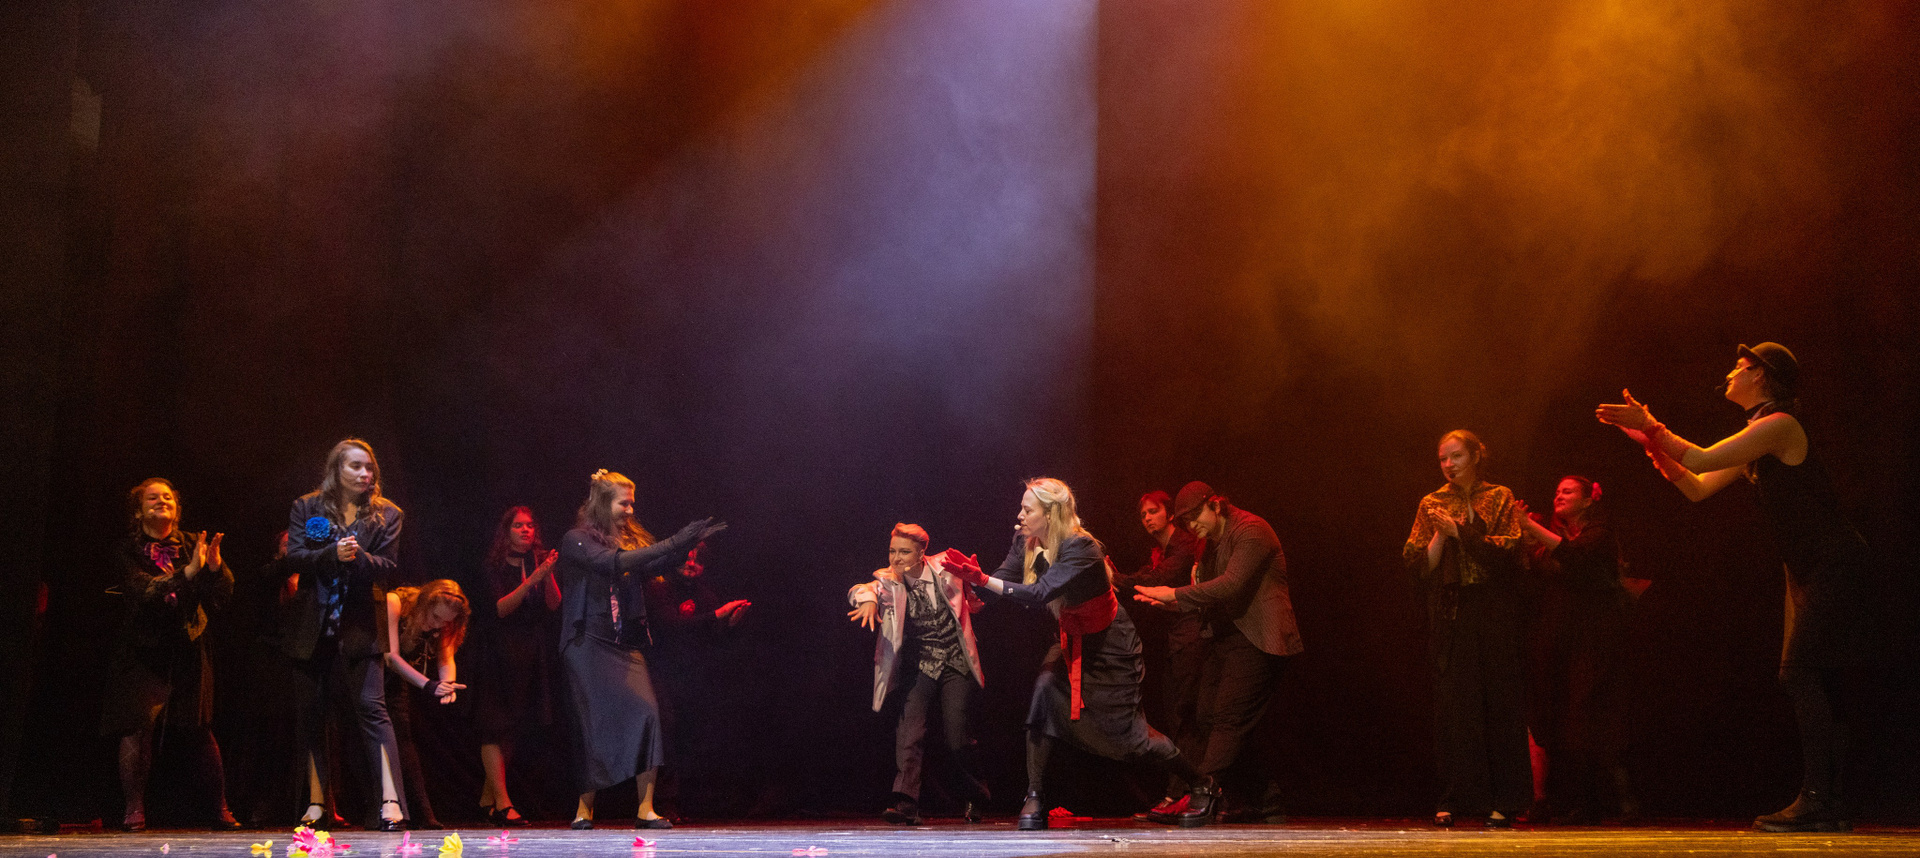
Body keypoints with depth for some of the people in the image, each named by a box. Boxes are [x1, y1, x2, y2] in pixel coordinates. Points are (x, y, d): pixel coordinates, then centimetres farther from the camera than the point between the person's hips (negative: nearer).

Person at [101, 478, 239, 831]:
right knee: (137, 726, -14)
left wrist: (216, 566, -21)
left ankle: (219, 809, 10)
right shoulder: (129, 550, -1)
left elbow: (222, 594, 0)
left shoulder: (191, 544, 6)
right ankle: (134, 809, -7)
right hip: (144, 651, -2)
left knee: (199, 730, 1)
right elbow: (143, 593, -17)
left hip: (187, 650, 2)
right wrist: (188, 572, -28)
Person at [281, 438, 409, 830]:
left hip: (361, 628, -2)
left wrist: (358, 557, -22)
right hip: (313, 628, 2)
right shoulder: (307, 508, 7)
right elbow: (293, 559, -3)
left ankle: (390, 800, -18)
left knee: (372, 707, -12)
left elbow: (388, 567, -2)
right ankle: (317, 803, 14)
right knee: (310, 713, 6)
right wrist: (332, 554, -20)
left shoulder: (385, 514, 6)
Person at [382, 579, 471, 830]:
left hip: (399, 680, 4)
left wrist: (448, 684, -36)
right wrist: (429, 685, -37)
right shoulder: (394, 602, -25)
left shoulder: (442, 624, -7)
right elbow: (391, 656, -29)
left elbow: (446, 659, -13)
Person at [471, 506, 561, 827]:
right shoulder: (494, 569, 0)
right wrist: (532, 580, -22)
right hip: (499, 655, -4)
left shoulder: (539, 563, 11)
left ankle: (487, 798, 14)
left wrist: (548, 575, -14)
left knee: (511, 729, 5)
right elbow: (500, 608, -13)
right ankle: (502, 803, -17)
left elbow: (554, 605, 2)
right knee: (496, 727, -12)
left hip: (531, 656, 4)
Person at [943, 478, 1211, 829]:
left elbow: (1039, 593, -39)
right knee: (1045, 691, -21)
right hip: (1074, 639, 6)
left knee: (1124, 729, -1)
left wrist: (984, 580, -43)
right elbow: (1000, 582, -11)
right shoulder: (1026, 543, -7)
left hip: (1111, 646, -6)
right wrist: (971, 575, -33)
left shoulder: (1080, 549, -30)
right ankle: (1035, 798, -15)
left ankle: (1202, 787, 20)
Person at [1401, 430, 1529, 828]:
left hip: (1493, 615, -1)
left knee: (1500, 702, -3)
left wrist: (1459, 531, -10)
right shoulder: (1432, 504, 12)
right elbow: (1419, 565, 6)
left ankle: (1502, 800, 0)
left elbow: (1508, 550, -7)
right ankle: (1454, 800, 0)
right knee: (1453, 705, -3)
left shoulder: (1499, 498, 7)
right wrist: (1440, 534, -8)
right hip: (1450, 615, 1)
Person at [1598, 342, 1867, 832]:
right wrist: (1652, 441, 6)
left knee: (1801, 672, -16)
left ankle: (1817, 799, -18)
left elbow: (1702, 459, -20)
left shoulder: (1779, 425, -15)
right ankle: (1826, 802, 8)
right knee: (1817, 681, 7)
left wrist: (1651, 427, -11)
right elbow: (1697, 488, 14)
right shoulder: (1756, 440, 14)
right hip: (1808, 570, 10)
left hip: (1833, 564, -10)